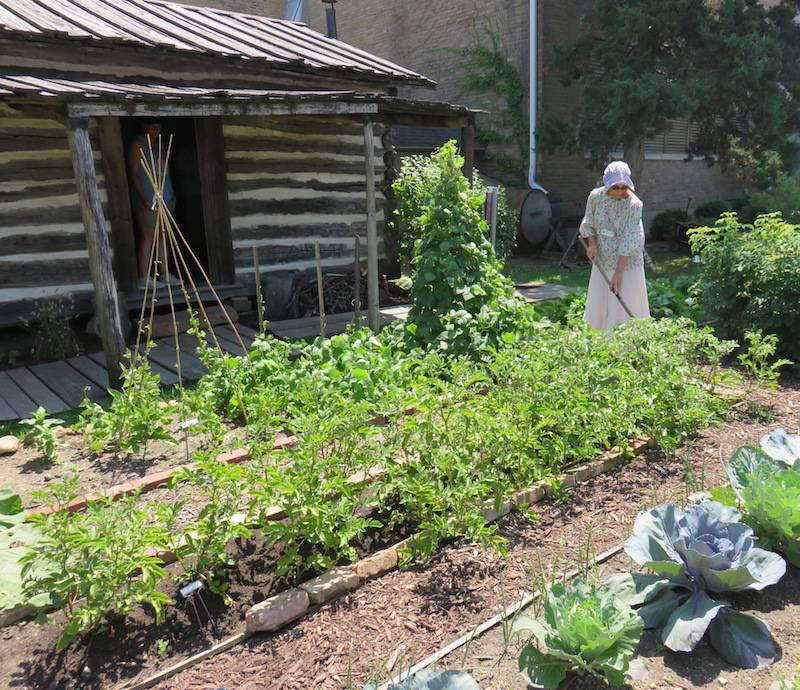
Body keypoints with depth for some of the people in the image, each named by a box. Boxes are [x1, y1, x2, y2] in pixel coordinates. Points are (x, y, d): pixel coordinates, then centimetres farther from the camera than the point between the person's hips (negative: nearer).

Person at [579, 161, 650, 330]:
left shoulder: (634, 204, -18)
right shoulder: (596, 196, -6)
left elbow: (629, 241, -21)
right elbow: (588, 223, 9)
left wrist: (619, 272, -25)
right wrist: (592, 243, -10)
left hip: (626, 263, -4)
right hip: (602, 261, 4)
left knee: (624, 306, -3)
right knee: (598, 302, 12)